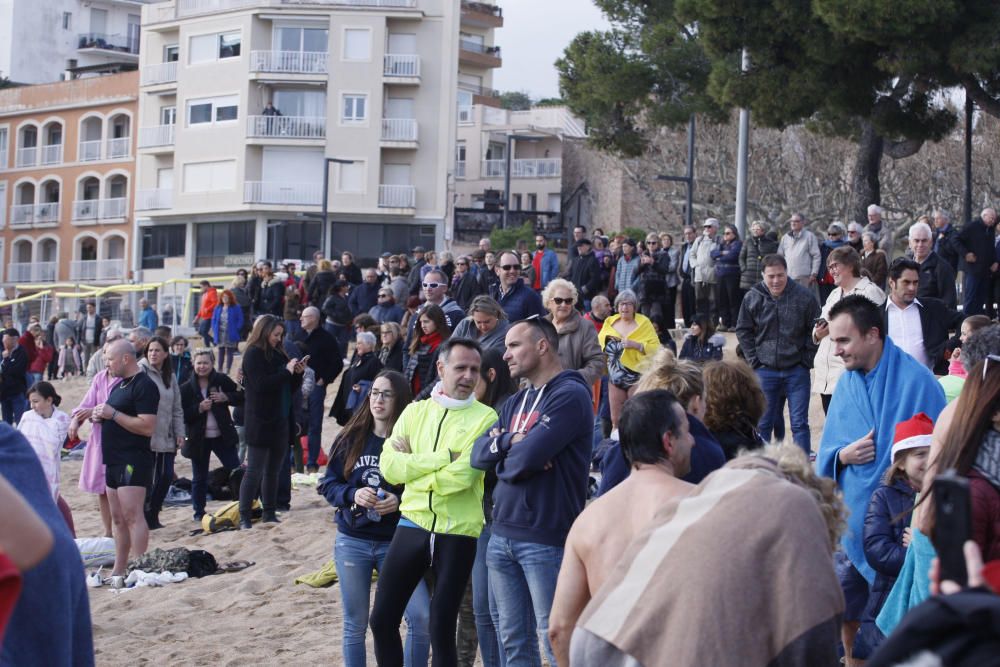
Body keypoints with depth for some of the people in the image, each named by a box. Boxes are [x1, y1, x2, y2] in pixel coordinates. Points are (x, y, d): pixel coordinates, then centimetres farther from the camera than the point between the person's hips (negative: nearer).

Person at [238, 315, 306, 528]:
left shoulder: (278, 354, 13)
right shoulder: (253, 354, -7)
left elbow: (290, 389, 17)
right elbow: (261, 384, -19)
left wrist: (298, 373, -1)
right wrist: (287, 371, -18)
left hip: (280, 422, 7)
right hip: (261, 422, -7)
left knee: (273, 470, 11)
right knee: (255, 471, -6)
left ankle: (269, 513, 17)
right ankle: (244, 517, -2)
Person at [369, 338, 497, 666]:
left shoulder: (484, 417, -6)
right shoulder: (415, 411, 7)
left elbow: (459, 477, -18)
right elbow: (389, 467, -6)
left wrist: (412, 465, -8)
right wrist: (442, 458, -13)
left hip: (457, 533, -4)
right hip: (413, 525, 4)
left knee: (442, 629, 2)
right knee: (382, 620, 6)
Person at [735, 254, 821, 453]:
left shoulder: (805, 297, -6)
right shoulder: (753, 298, -2)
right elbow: (743, 331, 8)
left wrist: (807, 360, -3)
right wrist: (754, 360, 1)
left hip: (797, 370, -1)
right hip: (765, 370, 1)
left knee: (799, 423, 2)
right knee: (763, 423, 8)